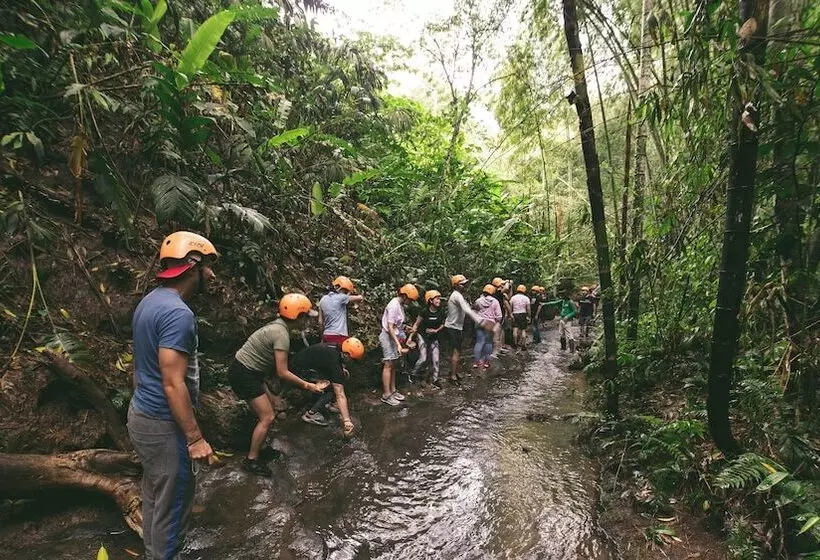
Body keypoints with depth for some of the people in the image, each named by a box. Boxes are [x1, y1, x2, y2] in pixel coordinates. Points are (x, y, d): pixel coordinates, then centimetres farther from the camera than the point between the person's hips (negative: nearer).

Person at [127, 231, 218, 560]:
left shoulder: (149, 301, 6)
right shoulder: (178, 313, -25)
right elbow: (173, 384, -26)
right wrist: (195, 438, -21)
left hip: (141, 415, 10)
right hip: (163, 424, -10)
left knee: (154, 496, 22)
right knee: (172, 505, 7)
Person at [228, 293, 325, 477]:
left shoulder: (278, 326, 5)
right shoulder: (282, 334, -24)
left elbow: (279, 366, 12)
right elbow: (282, 373, -22)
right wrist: (307, 385, -14)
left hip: (248, 372, 10)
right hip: (244, 375, -10)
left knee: (268, 409, 19)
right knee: (267, 417, -4)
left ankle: (256, 449, 30)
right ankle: (251, 460, 9)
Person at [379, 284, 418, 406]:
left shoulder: (400, 305, 8)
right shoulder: (393, 305, -21)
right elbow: (390, 328, -24)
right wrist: (398, 344, -27)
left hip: (395, 337, 9)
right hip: (388, 337, -9)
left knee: (393, 365, 14)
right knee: (388, 366, -4)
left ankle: (392, 390, 23)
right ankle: (386, 395, 2)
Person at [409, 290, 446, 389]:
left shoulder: (441, 312, -10)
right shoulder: (425, 312, -18)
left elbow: (443, 324, 6)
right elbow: (417, 324, -8)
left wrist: (436, 330, -11)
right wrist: (410, 337, -10)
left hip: (434, 338, 3)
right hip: (423, 336, -3)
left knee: (435, 360, 1)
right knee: (423, 359, -7)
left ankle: (435, 380, 15)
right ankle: (413, 374, 16)